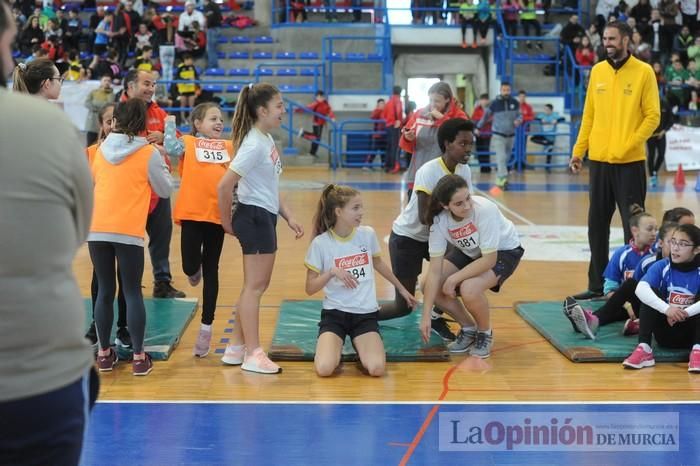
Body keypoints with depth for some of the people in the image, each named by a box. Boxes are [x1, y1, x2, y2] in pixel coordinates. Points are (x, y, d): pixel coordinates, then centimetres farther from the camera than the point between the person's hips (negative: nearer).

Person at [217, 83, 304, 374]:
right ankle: (252, 354, 5)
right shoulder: (254, 145, -18)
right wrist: (227, 222, -11)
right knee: (254, 286, -3)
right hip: (254, 216, -10)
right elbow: (225, 185, -22)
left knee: (256, 285, 15)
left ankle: (237, 347, 24)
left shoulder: (267, 140, 9)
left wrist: (289, 217, 14)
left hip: (265, 217, 10)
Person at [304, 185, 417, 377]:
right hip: (334, 313, -2)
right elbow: (310, 288, -4)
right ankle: (335, 348, 9)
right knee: (324, 368, -25)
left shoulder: (367, 234, 0)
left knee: (376, 368, -23)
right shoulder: (320, 243, -8)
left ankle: (360, 348, 11)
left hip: (366, 314, 2)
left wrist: (402, 289, 31)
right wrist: (332, 272, -21)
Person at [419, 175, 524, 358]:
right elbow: (435, 270, -22)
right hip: (469, 251, 5)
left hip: (503, 251, -5)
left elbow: (489, 259, -32)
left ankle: (485, 333, 0)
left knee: (469, 289, -31)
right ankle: (469, 328, 10)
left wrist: (454, 278, -30)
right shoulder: (439, 220, -23)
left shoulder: (485, 210, -36)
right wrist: (426, 315, -25)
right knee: (431, 286, -12)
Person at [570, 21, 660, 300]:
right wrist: (578, 150, 5)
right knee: (597, 225, 9)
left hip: (630, 163, -4)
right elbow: (589, 115, 12)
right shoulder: (597, 71, 9)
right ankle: (597, 285, 18)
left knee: (633, 226, 0)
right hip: (599, 161, 5)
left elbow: (652, 117, -6)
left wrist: (627, 146, -16)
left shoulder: (643, 72, -4)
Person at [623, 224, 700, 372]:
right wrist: (666, 309, -42)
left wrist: (685, 313, -41)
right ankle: (644, 350, -29)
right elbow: (640, 289, -29)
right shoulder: (661, 267, -9)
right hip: (666, 335, 1)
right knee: (650, 294, -21)